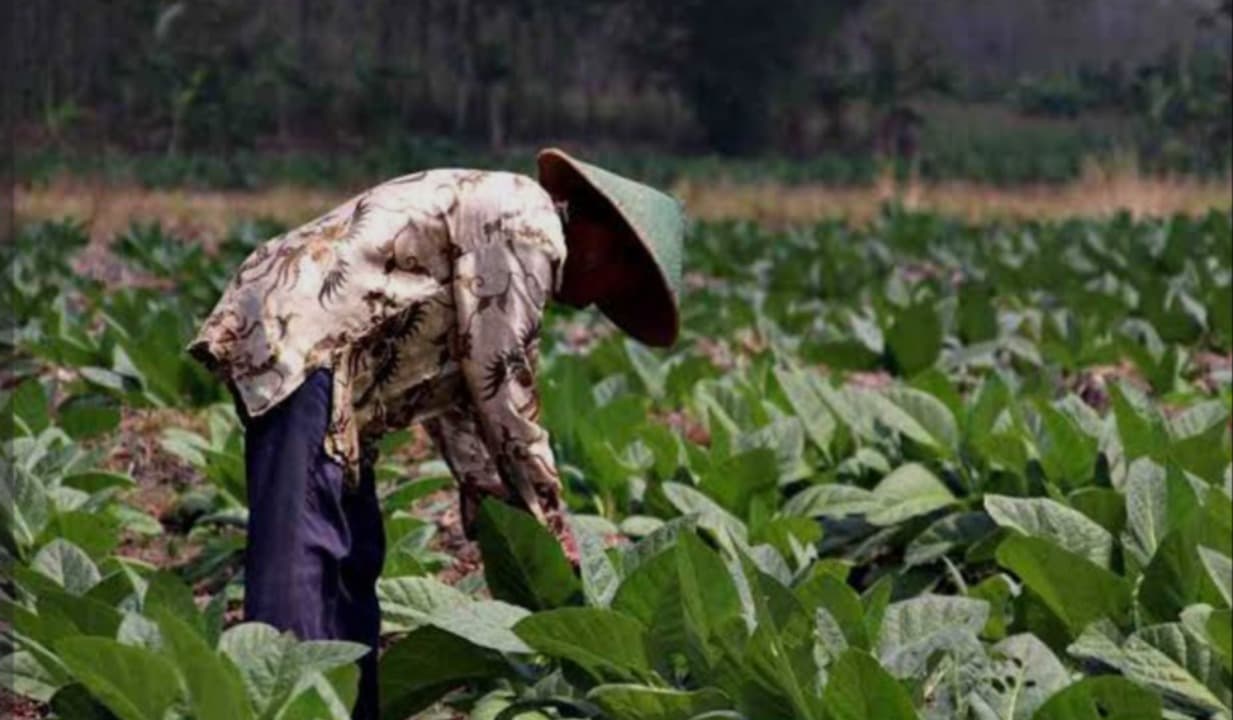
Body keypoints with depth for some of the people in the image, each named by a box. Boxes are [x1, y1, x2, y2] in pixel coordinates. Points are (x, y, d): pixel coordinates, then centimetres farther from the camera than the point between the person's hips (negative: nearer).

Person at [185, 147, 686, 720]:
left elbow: (454, 384, 23)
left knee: (353, 557, 14)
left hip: (295, 340, 11)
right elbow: (501, 385, -10)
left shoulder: (504, 225, 22)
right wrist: (551, 525, -1)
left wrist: (500, 516, 18)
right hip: (296, 337, -11)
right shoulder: (527, 226, -8)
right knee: (302, 553, -15)